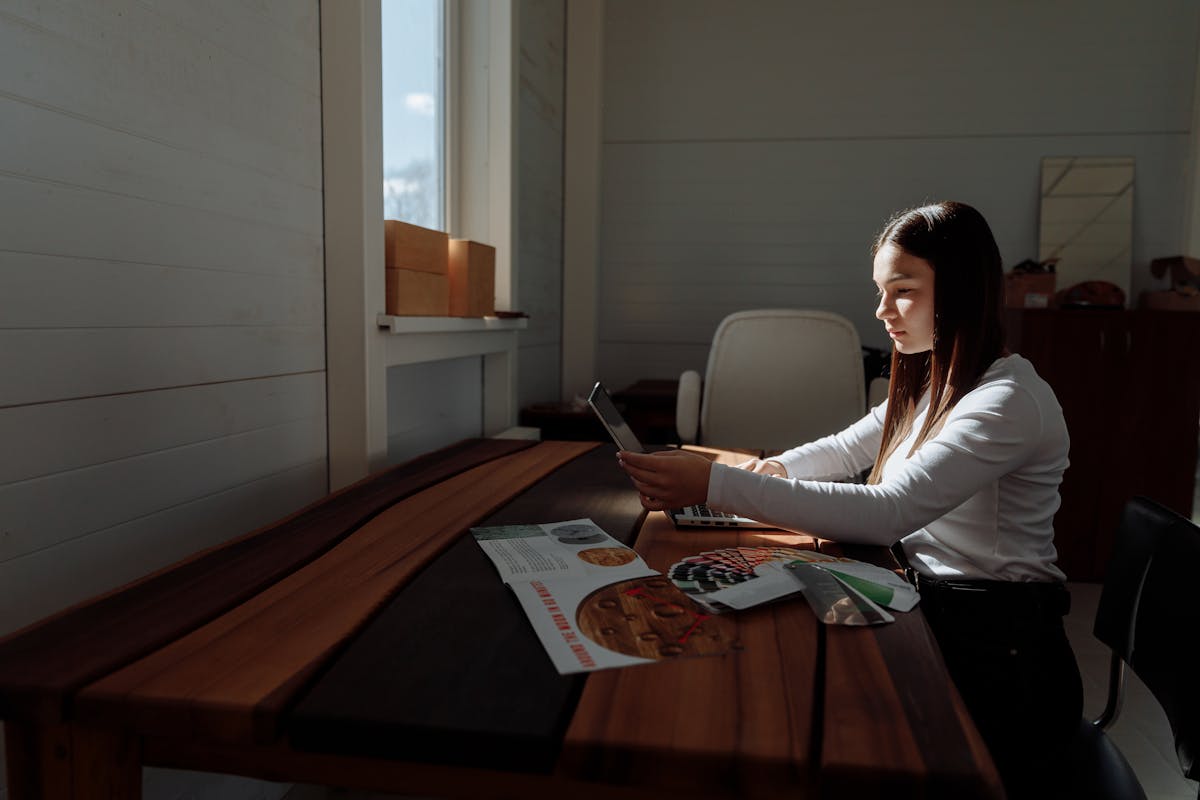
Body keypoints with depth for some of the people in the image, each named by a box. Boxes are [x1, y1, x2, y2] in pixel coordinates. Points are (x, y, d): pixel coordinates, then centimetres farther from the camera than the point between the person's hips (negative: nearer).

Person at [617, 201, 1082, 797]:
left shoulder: (1010, 402, -20)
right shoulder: (932, 383, 9)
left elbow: (885, 513, -32)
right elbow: (848, 448, 19)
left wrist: (716, 485, -37)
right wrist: (774, 468, -4)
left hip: (997, 663, -7)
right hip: (931, 612, 7)